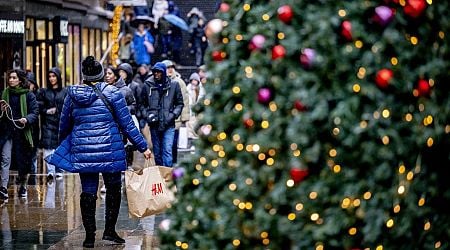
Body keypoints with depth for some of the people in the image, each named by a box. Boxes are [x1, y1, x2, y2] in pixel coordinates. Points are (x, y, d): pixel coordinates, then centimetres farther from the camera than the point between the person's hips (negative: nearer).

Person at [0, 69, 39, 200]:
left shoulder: (29, 95, -1)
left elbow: (35, 112, -5)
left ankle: (23, 186, 27)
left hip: (22, 132, -2)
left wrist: (26, 119, -24)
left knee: (23, 161, 7)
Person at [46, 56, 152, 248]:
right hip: (109, 150, -3)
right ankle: (109, 230, 11)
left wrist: (63, 145, 33)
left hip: (82, 152, 3)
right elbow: (127, 124, -3)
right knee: (113, 189, 12)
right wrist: (143, 147, 3)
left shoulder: (72, 94, 5)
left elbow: (64, 126, 15)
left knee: (88, 192, 7)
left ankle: (89, 236, 8)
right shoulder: (112, 93, -5)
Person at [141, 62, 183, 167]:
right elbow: (143, 104, 12)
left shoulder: (174, 85, 1)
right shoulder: (147, 85, 3)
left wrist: (173, 115, -7)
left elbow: (180, 104, 8)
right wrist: (147, 115, -4)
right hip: (154, 125, 2)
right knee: (157, 152, 10)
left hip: (169, 126, -2)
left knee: (167, 150, -11)